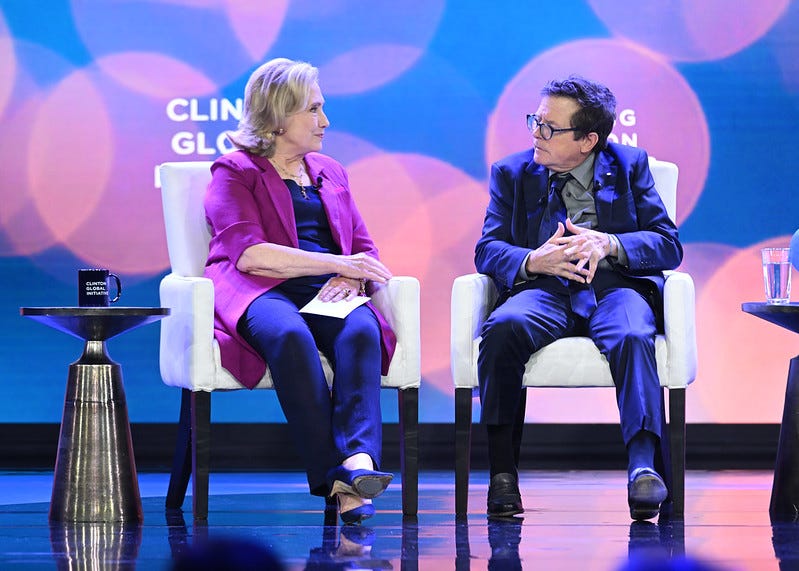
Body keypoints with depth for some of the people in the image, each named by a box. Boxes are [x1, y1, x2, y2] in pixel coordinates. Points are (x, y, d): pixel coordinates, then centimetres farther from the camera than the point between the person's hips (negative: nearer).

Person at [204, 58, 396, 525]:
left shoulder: (330, 172, 27)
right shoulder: (236, 172, 9)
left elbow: (364, 249, 21)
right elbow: (248, 252, -8)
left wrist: (351, 279, -5)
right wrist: (338, 263, -13)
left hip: (328, 293, 4)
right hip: (261, 292, -4)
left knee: (361, 330, -33)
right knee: (290, 335, -40)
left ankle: (359, 460, -54)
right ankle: (335, 478, -46)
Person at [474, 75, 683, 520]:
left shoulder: (630, 166, 12)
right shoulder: (513, 173, 16)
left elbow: (668, 245, 5)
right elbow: (489, 249, 7)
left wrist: (609, 244, -15)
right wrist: (533, 260, -16)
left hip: (615, 285, -1)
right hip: (545, 289, 1)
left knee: (633, 337, -37)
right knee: (503, 328, -34)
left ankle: (644, 467, -46)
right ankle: (502, 470, -32)